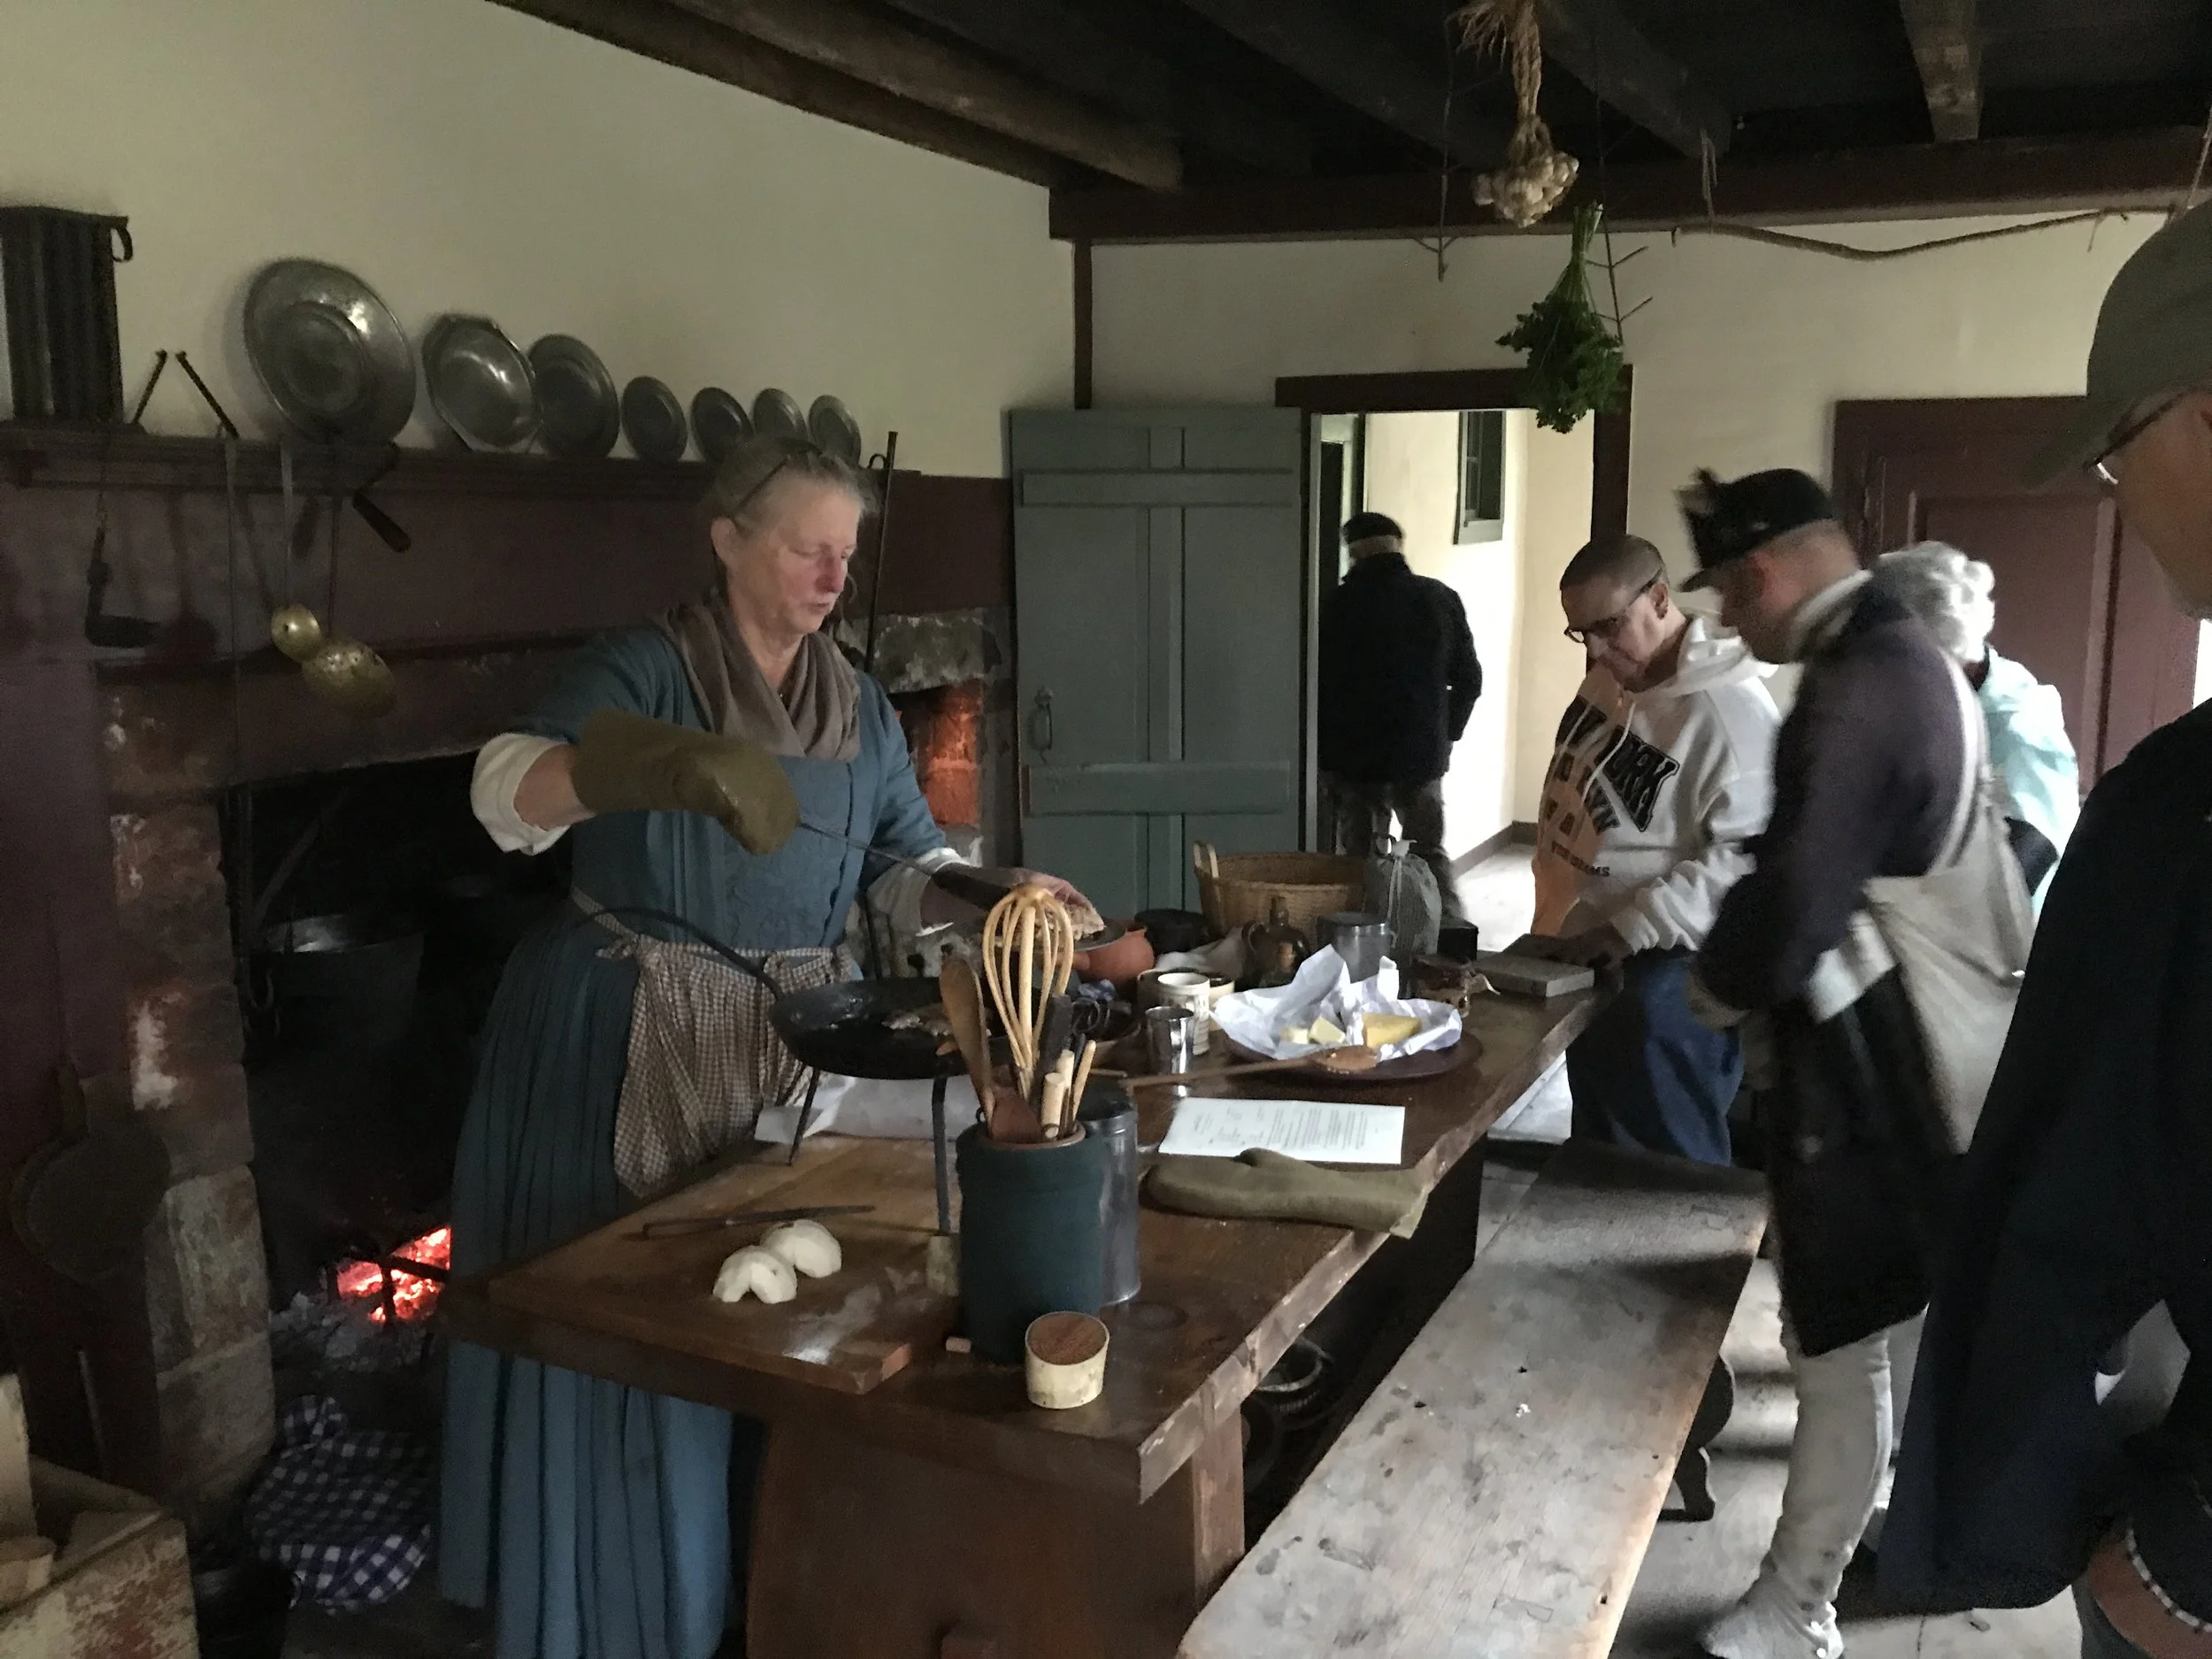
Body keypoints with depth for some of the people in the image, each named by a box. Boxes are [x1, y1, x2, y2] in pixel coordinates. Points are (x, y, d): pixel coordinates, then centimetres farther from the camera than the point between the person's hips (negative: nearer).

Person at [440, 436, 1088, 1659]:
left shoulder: (860, 708, 7)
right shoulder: (643, 671, -11)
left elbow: (910, 871, 9)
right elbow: (506, 794, -26)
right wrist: (677, 763, -43)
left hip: (795, 1036, 5)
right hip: (631, 1043, -5)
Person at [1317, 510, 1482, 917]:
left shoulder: (1339, 605, -9)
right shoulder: (1441, 599, 1)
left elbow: (1320, 686, -7)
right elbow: (1468, 679, 5)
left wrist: (1328, 758, 4)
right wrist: (1447, 735, 17)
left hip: (1355, 759, -2)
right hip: (1422, 756, 2)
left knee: (1360, 863, 9)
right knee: (1430, 857, 13)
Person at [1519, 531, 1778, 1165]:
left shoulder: (1730, 710, -21)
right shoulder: (1606, 683, 6)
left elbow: (1746, 855, -27)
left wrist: (1624, 933, -27)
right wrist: (1555, 927, 13)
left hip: (1668, 973, -8)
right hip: (1588, 962, 9)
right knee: (1599, 1158, 20)